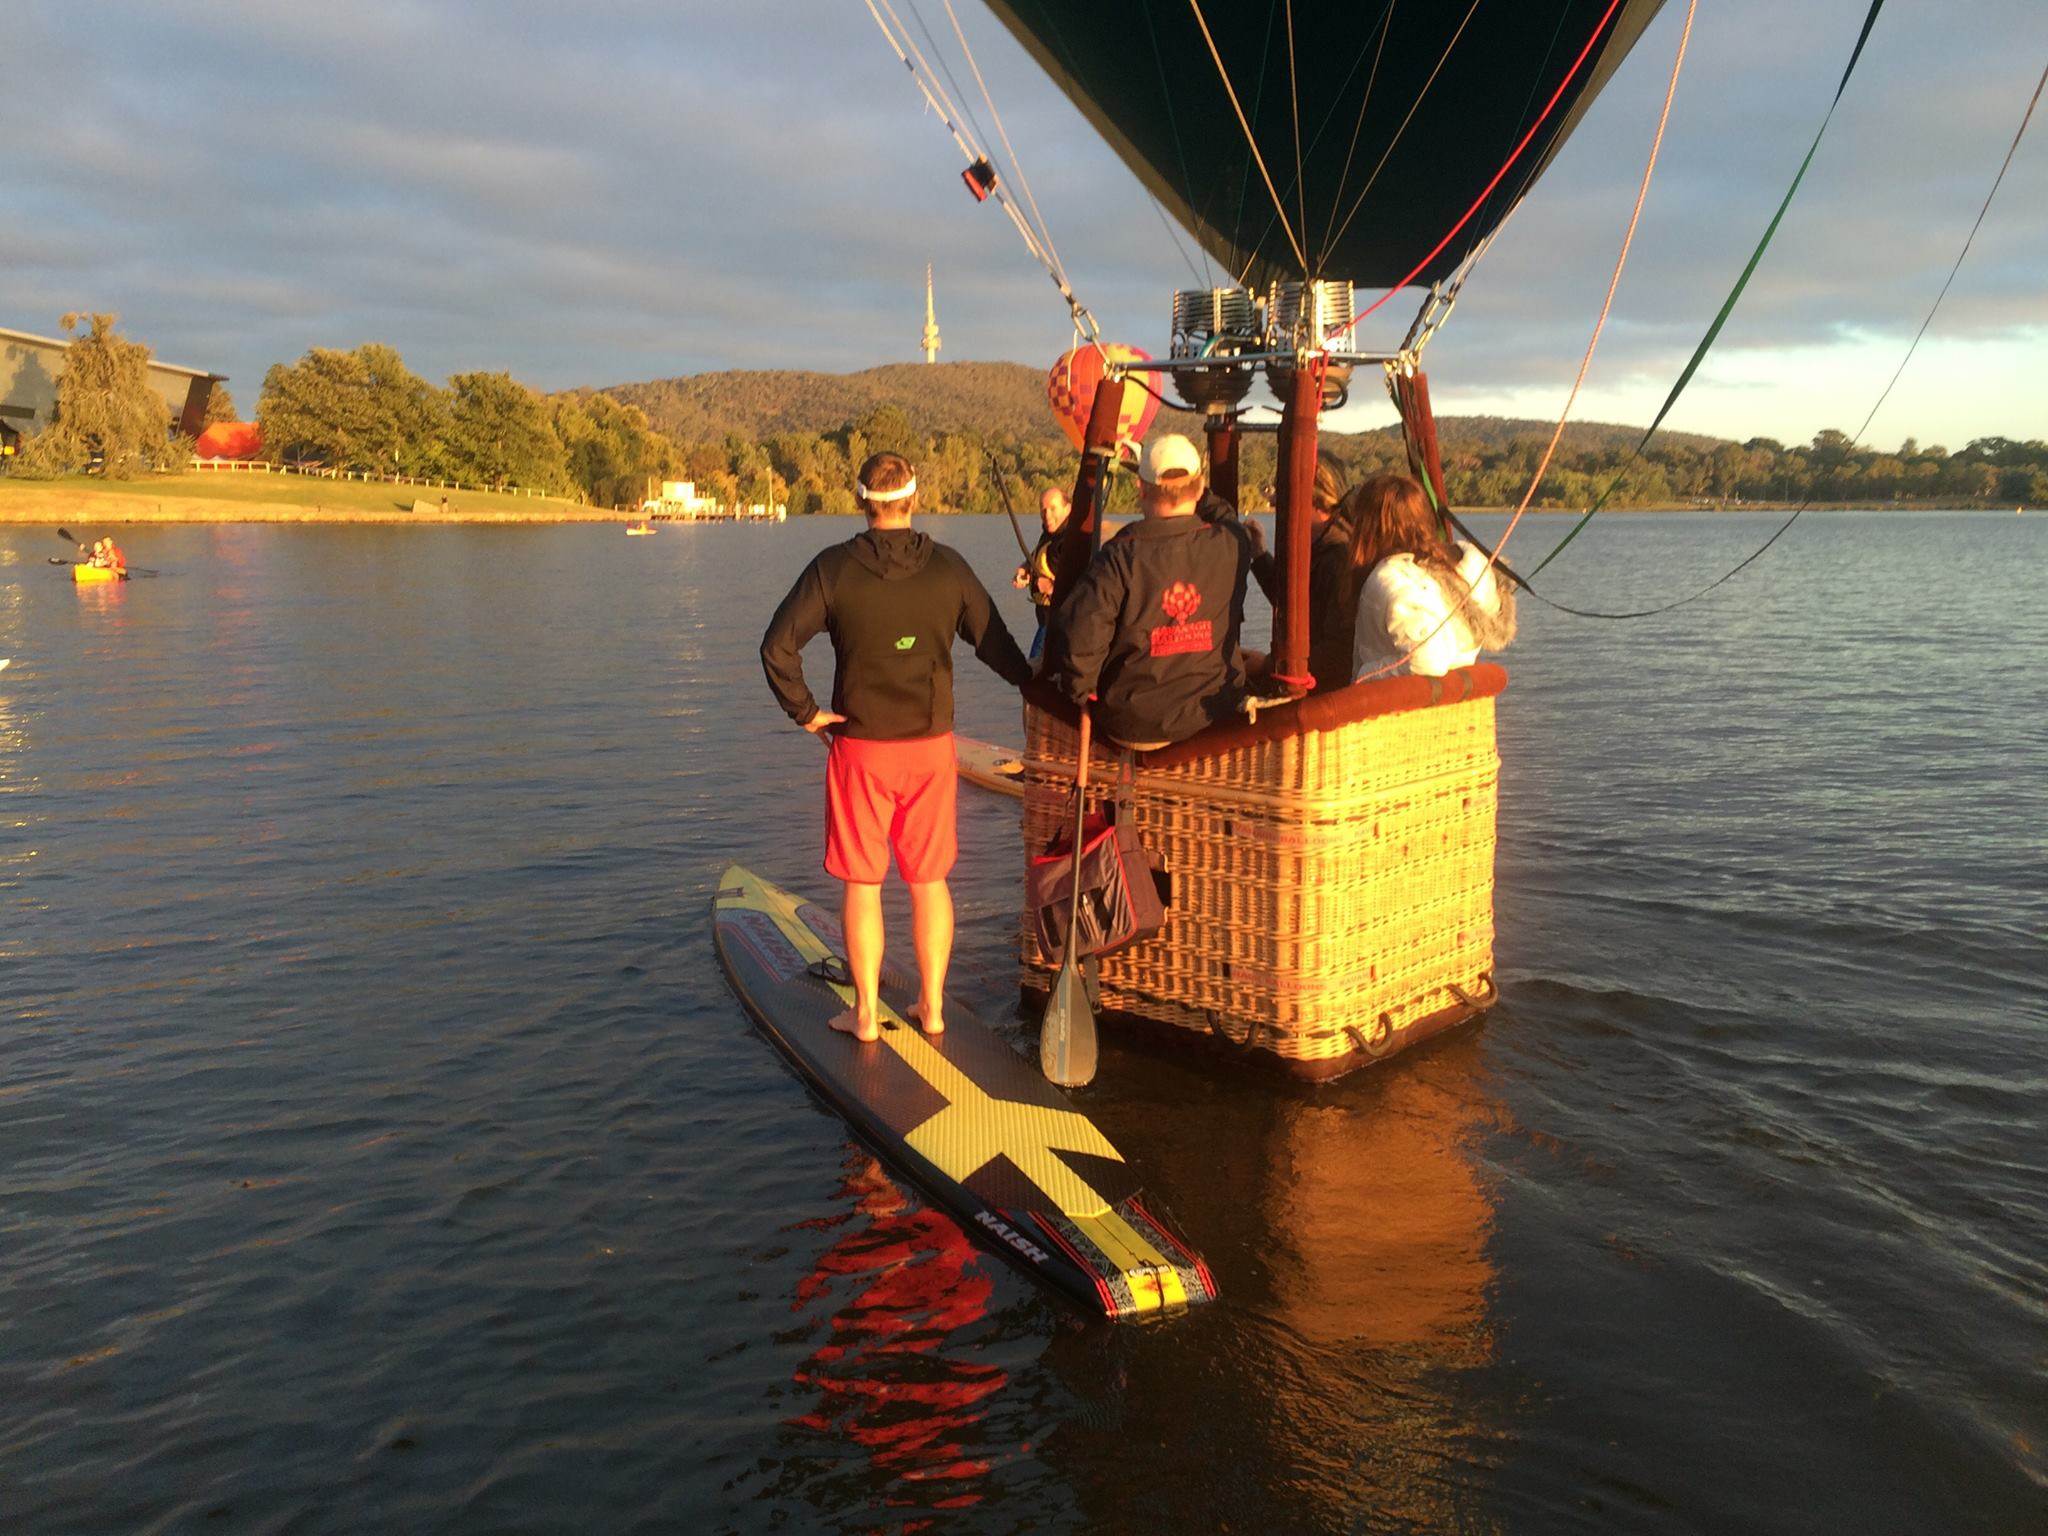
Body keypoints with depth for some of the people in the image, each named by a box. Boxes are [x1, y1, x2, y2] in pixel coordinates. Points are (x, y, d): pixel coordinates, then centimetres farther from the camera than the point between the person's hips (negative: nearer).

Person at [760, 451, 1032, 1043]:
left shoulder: (833, 568, -7)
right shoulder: (949, 568, -1)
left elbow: (777, 646, -13)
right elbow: (994, 644, 7)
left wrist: (805, 710, -2)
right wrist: (1034, 684, 24)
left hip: (859, 747, -2)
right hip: (932, 746, 2)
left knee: (862, 884, 7)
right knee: (930, 880, 12)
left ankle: (865, 1014, 13)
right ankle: (932, 1006, 20)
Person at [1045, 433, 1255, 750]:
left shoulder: (1119, 556, -19)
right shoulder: (1232, 545, -10)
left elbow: (1080, 637, -23)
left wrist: (1082, 691, -5)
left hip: (1133, 727, -2)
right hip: (1215, 722, 2)